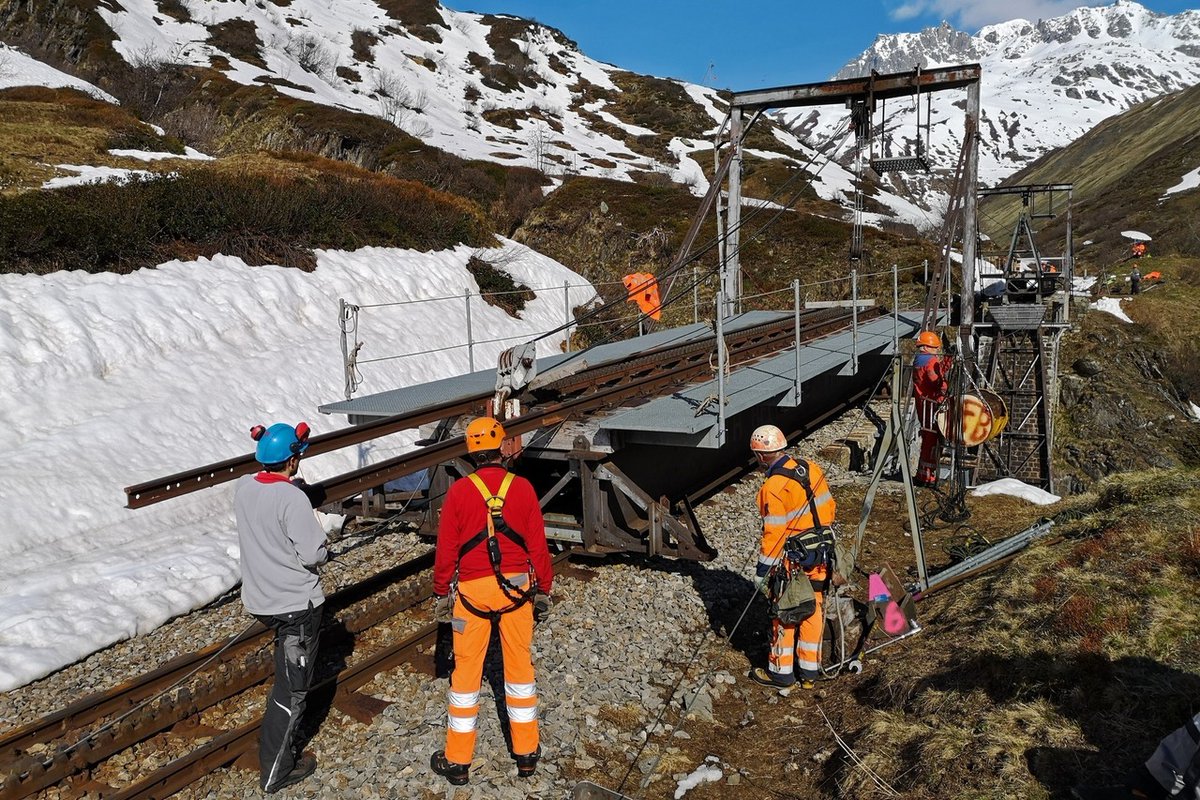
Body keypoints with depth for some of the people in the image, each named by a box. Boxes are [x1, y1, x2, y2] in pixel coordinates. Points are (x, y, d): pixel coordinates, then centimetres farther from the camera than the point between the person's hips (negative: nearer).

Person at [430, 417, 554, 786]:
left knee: (466, 672, 9)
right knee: (519, 668, 14)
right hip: (517, 588, 2)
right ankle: (526, 754, 23)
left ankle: (458, 760, 18)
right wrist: (543, 588, 10)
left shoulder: (459, 492, -9)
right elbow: (538, 545, -2)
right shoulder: (523, 488, -6)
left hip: (472, 590, -1)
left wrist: (441, 592, 7)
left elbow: (446, 548, -5)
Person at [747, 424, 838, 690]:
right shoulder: (811, 468, -1)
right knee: (812, 611, 15)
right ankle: (809, 672, 27)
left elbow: (774, 532, -19)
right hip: (821, 555, 7)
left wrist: (763, 566, -9)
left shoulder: (774, 487, -21)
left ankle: (781, 671, 22)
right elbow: (829, 508, 8)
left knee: (784, 613, 9)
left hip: (793, 559, -7)